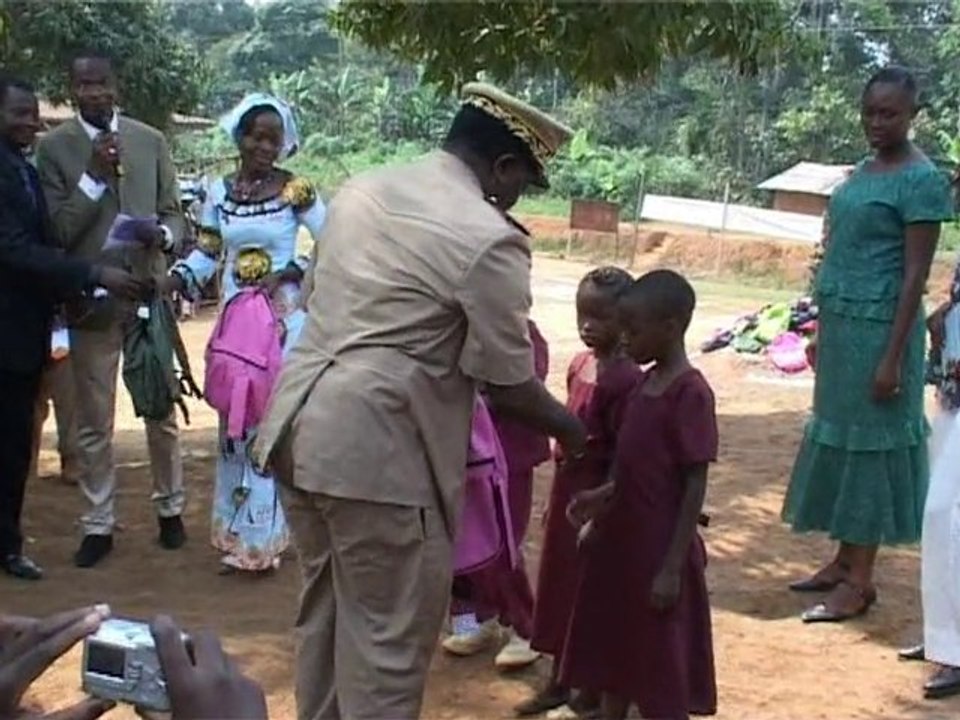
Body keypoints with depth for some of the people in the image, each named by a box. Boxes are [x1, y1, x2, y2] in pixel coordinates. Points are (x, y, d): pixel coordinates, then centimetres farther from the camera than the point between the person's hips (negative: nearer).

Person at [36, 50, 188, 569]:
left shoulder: (151, 141, 4)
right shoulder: (53, 148, -2)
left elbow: (173, 213, 7)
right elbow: (57, 232, -7)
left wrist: (163, 234, -16)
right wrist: (93, 176, -17)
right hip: (91, 301, -1)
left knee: (162, 411, 10)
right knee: (93, 423, 7)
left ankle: (170, 510, 26)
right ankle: (98, 525, 17)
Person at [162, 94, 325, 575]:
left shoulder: (296, 191, -8)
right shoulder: (219, 192, 4)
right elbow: (206, 253, 8)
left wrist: (288, 273, -17)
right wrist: (174, 279, -9)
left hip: (283, 317, -4)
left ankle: (264, 534, 12)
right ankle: (240, 532, 22)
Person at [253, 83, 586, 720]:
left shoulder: (361, 189, 11)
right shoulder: (488, 241, -12)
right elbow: (509, 385, -7)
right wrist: (572, 430, 11)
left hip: (301, 423, 9)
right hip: (378, 447, -9)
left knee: (326, 608, 23)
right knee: (388, 637, 5)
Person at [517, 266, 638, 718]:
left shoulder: (625, 378, -19)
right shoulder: (578, 365, 7)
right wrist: (557, 496, 18)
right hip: (567, 490, 9)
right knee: (560, 586, 16)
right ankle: (559, 682, 30)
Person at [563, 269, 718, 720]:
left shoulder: (690, 393, -18)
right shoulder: (644, 384, 8)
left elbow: (695, 487, -18)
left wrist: (673, 567, -18)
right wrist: (601, 497, 2)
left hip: (659, 554, -8)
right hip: (620, 544, 9)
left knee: (664, 672, 4)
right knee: (612, 653, 18)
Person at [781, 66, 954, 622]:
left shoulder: (922, 180, -12)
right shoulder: (864, 170, 12)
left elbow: (915, 274, -15)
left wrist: (893, 357, -18)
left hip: (878, 329, -8)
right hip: (842, 324, 8)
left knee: (869, 443, -2)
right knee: (838, 438, 13)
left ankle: (861, 581, 8)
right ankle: (844, 562, 24)